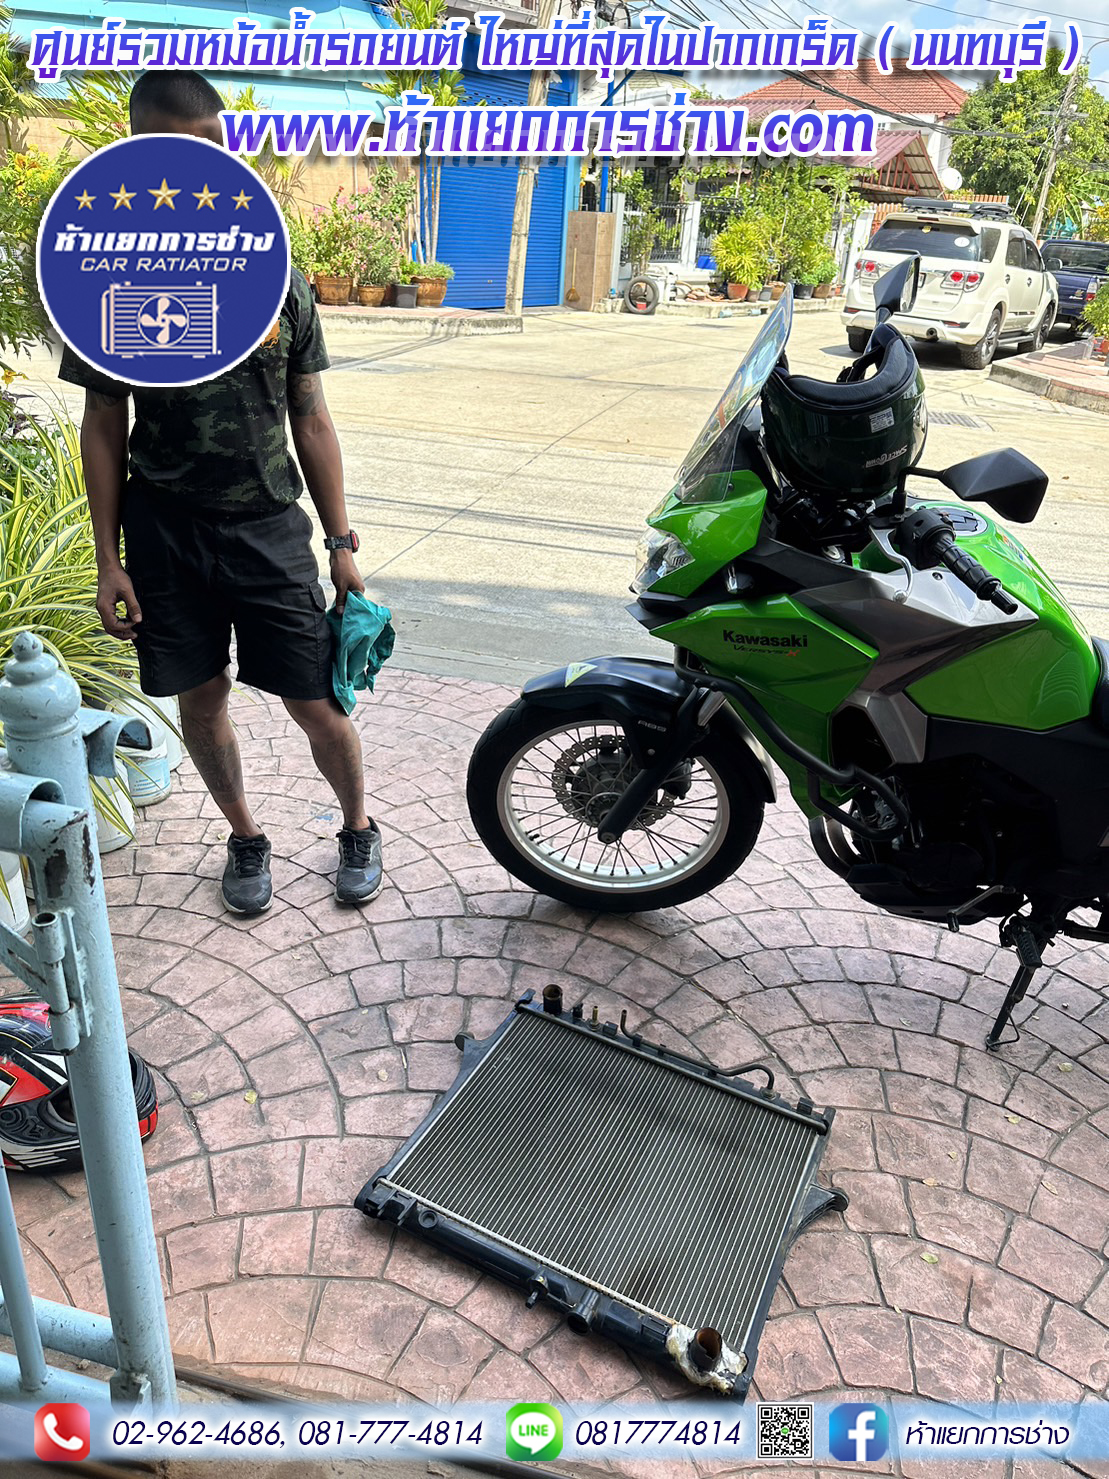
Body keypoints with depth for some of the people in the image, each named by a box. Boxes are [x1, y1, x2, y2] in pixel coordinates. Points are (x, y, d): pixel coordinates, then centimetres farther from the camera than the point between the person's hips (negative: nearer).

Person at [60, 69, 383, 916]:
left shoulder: (278, 284, 3)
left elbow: (311, 422, 4)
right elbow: (104, 428, 3)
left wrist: (341, 543, 0)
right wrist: (109, 562, -2)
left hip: (270, 528, 0)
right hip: (163, 534, 1)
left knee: (314, 703, 0)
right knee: (202, 699, 9)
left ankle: (359, 827, 26)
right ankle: (245, 837, 32)